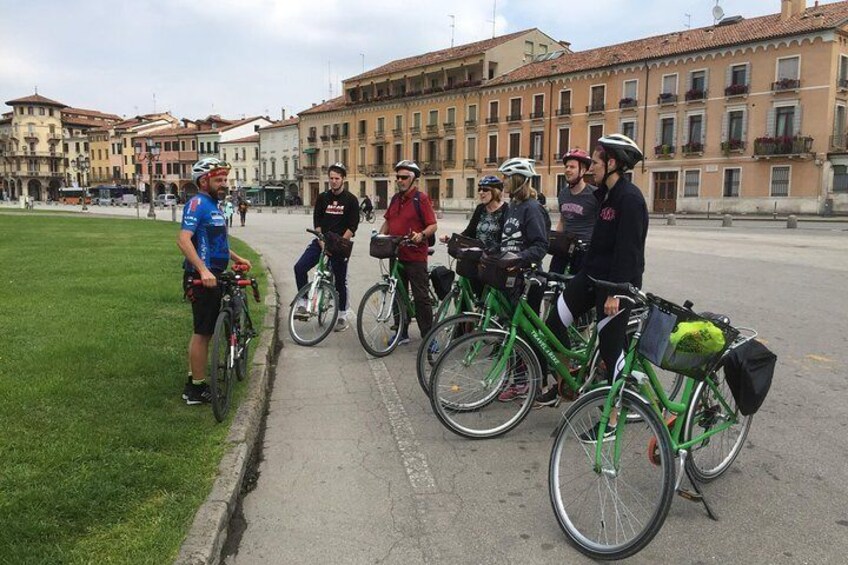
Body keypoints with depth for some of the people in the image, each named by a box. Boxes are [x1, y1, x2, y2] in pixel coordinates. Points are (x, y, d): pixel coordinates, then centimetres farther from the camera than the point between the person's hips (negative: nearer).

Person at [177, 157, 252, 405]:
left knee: (204, 331, 16)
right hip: (202, 278, -10)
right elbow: (183, 239, -27)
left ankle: (193, 380, 27)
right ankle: (197, 389, 7)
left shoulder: (212, 204, 16)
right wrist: (203, 270, -37)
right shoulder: (197, 203, -14)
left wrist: (237, 258, 26)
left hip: (212, 276, 10)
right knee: (203, 332, -3)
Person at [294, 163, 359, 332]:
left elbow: (352, 227, -7)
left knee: (340, 280, 4)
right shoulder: (322, 198, 7)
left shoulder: (351, 200, -2)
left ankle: (342, 317, 17)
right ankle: (303, 305, -3)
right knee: (300, 267, -14)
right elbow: (317, 223, 3)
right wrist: (322, 243, -10)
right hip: (321, 241, 3)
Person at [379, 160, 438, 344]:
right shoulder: (395, 199, 13)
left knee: (421, 297, -4)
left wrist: (421, 235, -29)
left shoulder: (421, 198, -7)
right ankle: (402, 333, 23)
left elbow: (433, 225, -11)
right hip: (396, 254, 7)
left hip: (415, 256, -7)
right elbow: (387, 221, 24)